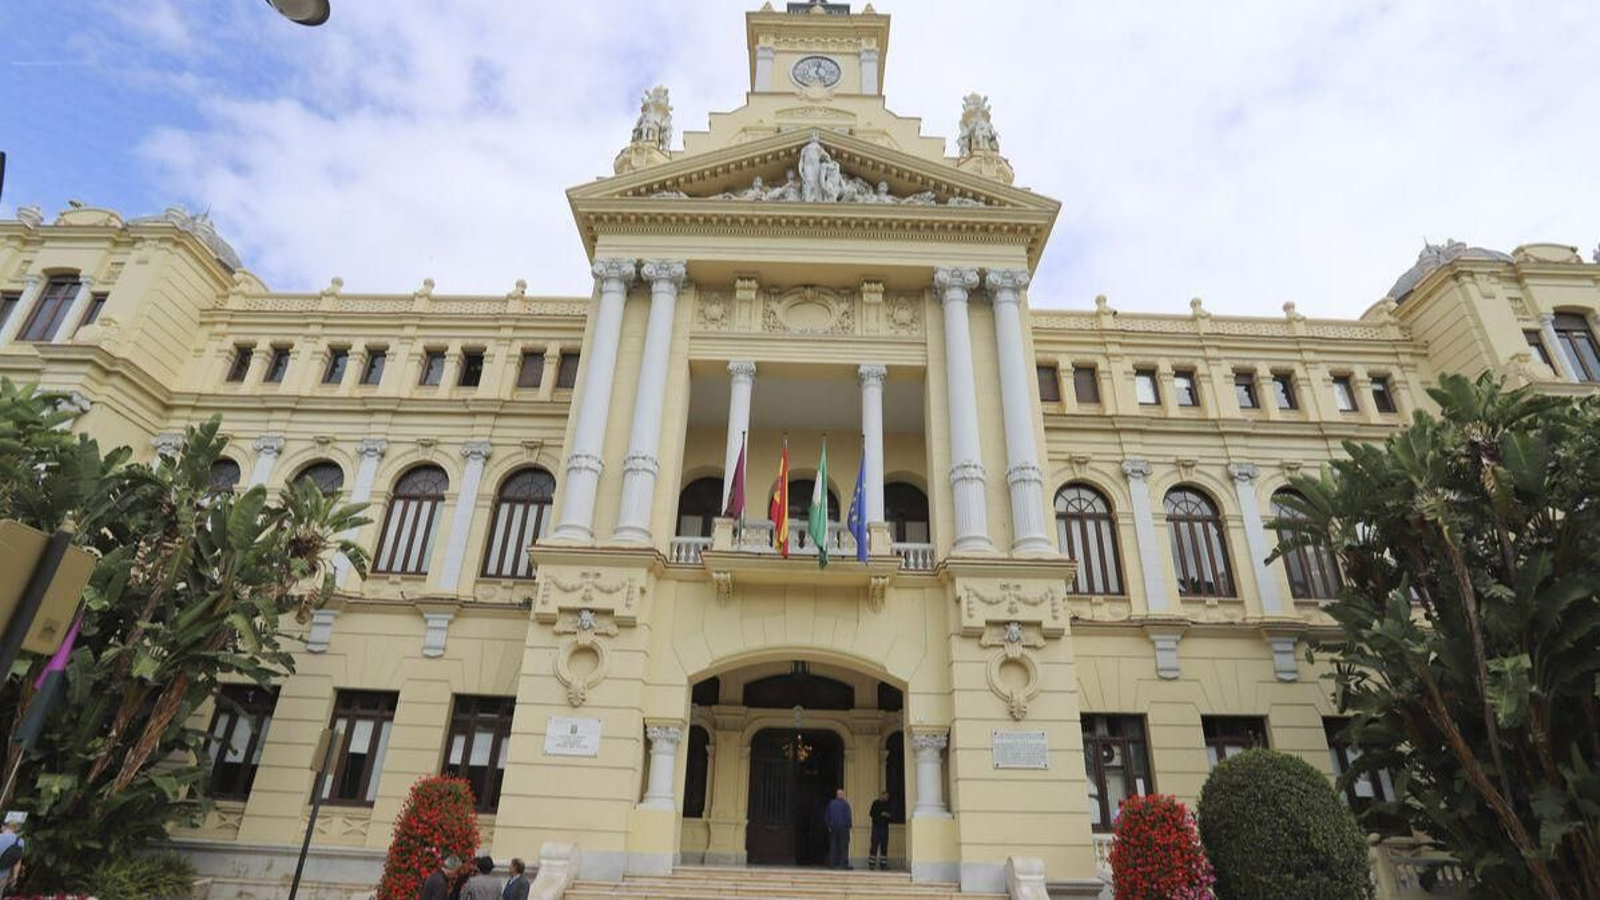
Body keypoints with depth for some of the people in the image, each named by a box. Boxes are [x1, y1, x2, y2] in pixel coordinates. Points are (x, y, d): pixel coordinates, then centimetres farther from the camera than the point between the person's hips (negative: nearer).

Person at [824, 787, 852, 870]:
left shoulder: (831, 803, 7)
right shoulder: (845, 803, -7)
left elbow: (826, 816, 11)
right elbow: (848, 816, -10)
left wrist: (828, 826, 16)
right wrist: (848, 826, -3)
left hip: (833, 828, 4)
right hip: (843, 828, -4)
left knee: (833, 846, 9)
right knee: (843, 846, 1)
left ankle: (832, 864, 8)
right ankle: (843, 863, -3)